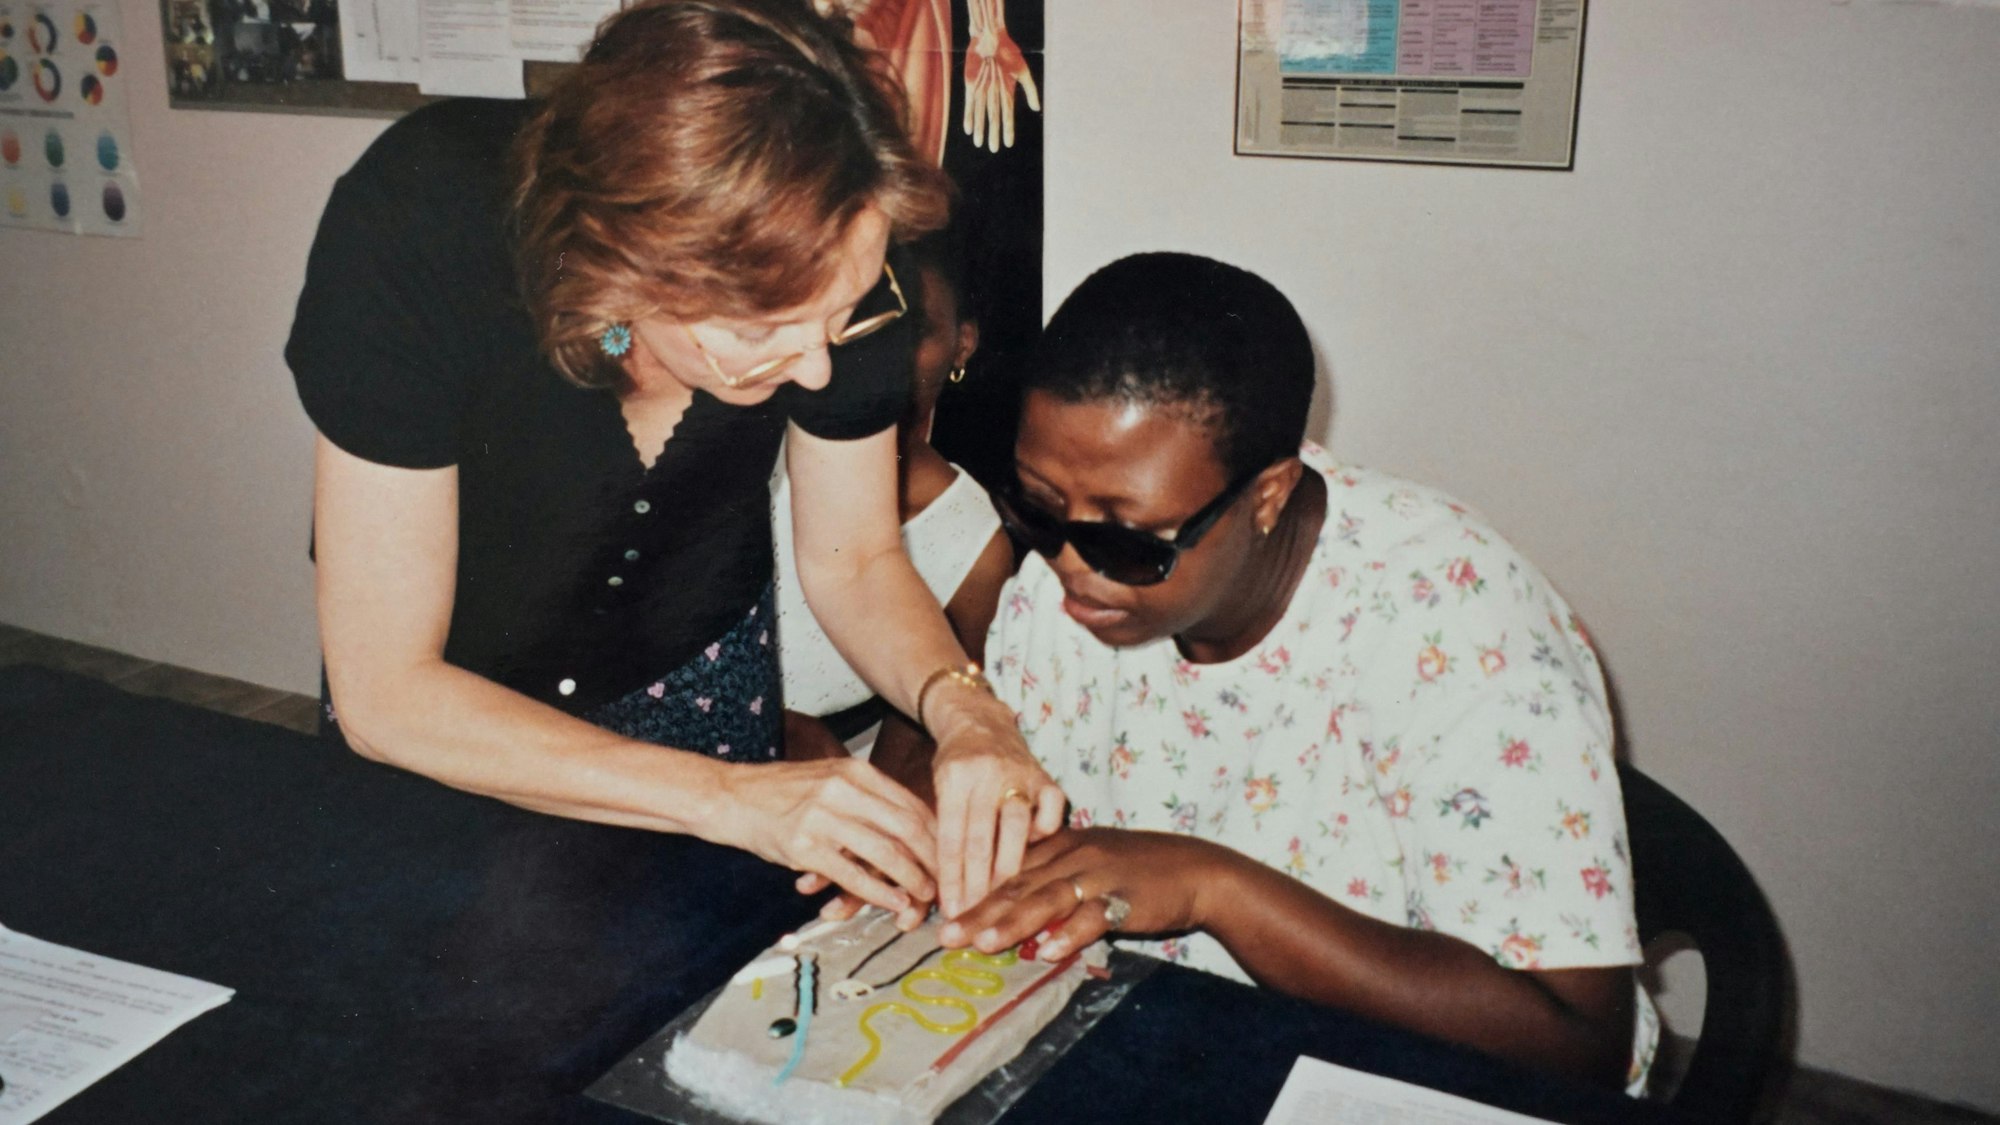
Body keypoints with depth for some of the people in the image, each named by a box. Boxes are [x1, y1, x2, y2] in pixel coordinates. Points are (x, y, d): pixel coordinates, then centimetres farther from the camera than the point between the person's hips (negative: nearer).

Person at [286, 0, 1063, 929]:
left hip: (700, 671, 2)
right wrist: (731, 797, -40)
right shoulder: (414, 233, -38)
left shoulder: (829, 261, -29)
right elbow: (383, 691, -33)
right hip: (441, 722, -1)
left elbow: (854, 560, -12)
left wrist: (962, 709, -32)